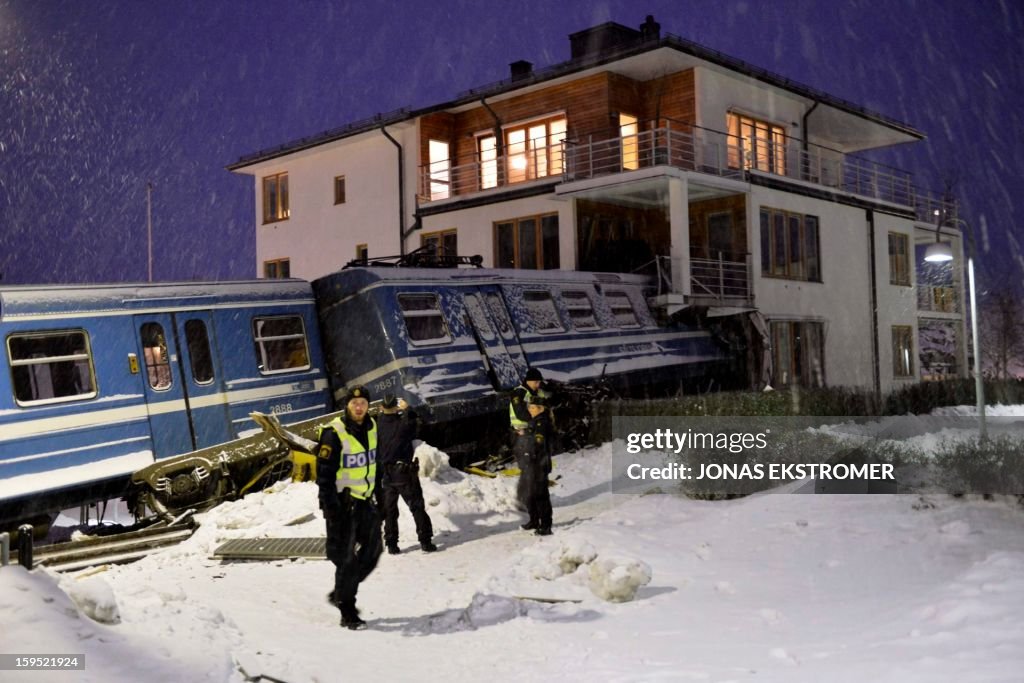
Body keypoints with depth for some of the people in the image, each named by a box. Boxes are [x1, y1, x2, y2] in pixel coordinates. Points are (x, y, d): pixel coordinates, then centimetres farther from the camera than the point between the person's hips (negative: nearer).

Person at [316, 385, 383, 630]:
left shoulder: (371, 427, 4)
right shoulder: (334, 434, -17)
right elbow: (324, 475, -17)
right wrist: (331, 509, -19)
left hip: (366, 501, 7)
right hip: (343, 504, -7)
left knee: (372, 551, 12)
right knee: (347, 559, -2)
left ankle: (340, 594, 30)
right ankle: (347, 613, 11)